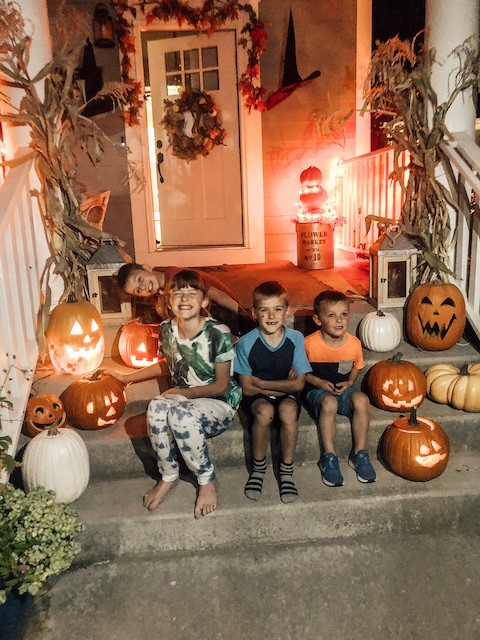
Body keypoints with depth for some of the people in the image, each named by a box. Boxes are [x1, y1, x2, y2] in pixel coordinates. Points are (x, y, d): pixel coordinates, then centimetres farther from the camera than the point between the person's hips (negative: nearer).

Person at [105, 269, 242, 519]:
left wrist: (181, 392, -12)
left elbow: (221, 386, -13)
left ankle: (207, 480, -10)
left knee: (181, 413, -36)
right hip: (183, 401, 5)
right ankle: (168, 476, -5)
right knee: (157, 407, -30)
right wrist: (127, 377, 20)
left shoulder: (218, 333, -19)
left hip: (219, 404, -4)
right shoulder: (167, 329, -2)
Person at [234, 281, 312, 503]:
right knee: (265, 411, -33)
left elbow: (298, 384, -9)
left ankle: (286, 470, -11)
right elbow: (247, 388, -8)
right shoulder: (246, 343, -13)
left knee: (288, 410, -32)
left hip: (287, 395, 1)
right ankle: (258, 467, -7)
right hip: (257, 397, -1)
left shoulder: (295, 339, -9)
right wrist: (282, 386, -12)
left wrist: (261, 382, -12)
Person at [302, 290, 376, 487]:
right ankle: (329, 456, -21)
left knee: (361, 400, -28)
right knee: (329, 403, -36)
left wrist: (349, 382, -5)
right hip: (316, 390, -3)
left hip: (343, 390, 3)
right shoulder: (309, 344, -16)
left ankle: (359, 453, -10)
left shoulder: (354, 343, -6)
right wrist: (318, 382, -16)